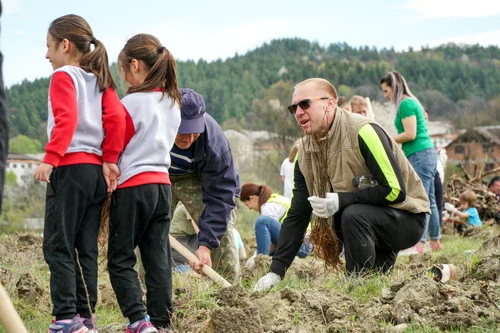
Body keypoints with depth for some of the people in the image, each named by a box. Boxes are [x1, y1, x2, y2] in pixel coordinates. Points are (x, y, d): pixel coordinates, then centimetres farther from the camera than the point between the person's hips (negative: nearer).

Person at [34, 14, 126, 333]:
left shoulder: (64, 76, -4)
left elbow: (66, 119, -18)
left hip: (69, 168, -7)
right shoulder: (100, 80, 16)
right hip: (97, 171, 7)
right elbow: (117, 118, 4)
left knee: (58, 247, -5)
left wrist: (50, 159, -24)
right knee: (86, 249, 9)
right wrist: (110, 160, 4)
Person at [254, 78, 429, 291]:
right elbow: (296, 216, 2)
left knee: (353, 215, -31)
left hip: (406, 217, -9)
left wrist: (340, 201, -29)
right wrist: (276, 272, -6)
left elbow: (395, 190, -25)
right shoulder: (305, 153, 0)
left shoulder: (363, 132, -23)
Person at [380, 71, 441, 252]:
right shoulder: (411, 102, 19)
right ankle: (435, 241, 16)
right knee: (429, 200, 12)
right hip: (427, 154, 10)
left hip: (419, 155, -10)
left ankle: (419, 243, -15)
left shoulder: (405, 104, -11)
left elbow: (410, 134, -18)